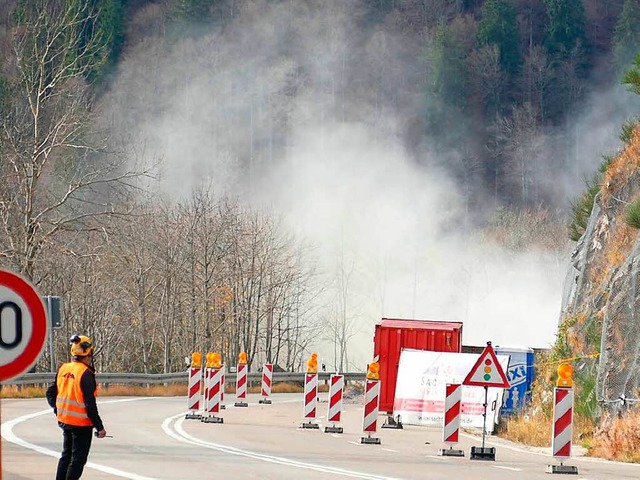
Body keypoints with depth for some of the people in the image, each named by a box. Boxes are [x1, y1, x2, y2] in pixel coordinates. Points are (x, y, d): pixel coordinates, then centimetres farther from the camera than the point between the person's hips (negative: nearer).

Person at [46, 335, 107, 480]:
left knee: (66, 456, 20)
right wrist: (99, 427, -13)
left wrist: (57, 410, 27)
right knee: (78, 459, 1)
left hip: (64, 420, 7)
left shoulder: (63, 369, 3)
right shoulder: (86, 373, -19)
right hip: (82, 424, -7)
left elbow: (50, 393, 10)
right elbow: (90, 404, -20)